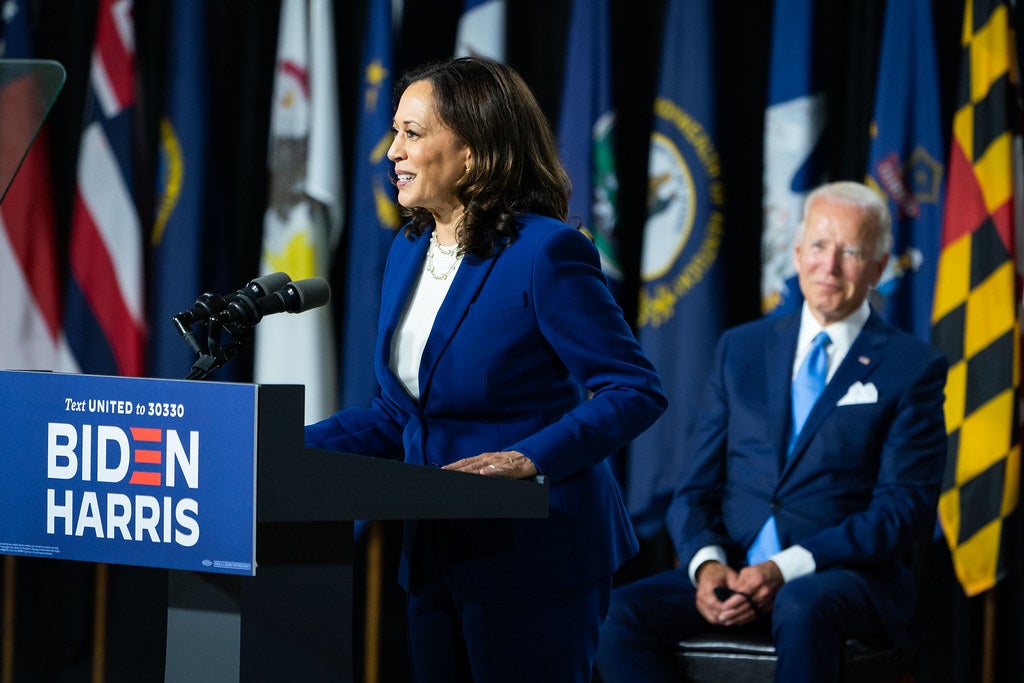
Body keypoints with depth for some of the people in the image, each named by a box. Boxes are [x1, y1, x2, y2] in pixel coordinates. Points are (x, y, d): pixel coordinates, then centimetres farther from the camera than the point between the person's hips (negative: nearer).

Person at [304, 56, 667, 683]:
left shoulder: (545, 251, -15)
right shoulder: (409, 253, 10)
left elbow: (636, 392, -18)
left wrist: (529, 459, -28)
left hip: (531, 560, -8)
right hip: (437, 555, 8)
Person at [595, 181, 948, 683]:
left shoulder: (912, 368, 4)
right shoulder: (740, 349, 16)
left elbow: (905, 509, -5)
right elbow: (695, 488, 14)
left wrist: (786, 570, -17)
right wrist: (707, 564, -10)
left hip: (849, 580, -4)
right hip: (733, 572, 4)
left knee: (802, 607, -40)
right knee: (624, 610, -26)